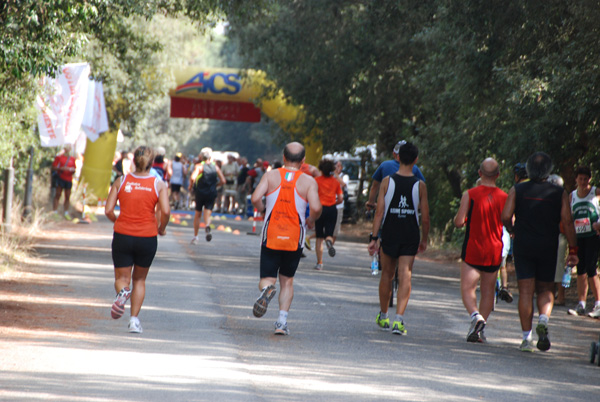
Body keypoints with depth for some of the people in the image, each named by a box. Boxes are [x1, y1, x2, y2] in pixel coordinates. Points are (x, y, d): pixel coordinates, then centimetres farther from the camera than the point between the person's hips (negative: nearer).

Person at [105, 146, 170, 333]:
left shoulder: (121, 181, 1)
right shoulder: (159, 184, -2)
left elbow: (108, 210, -3)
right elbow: (165, 211, -14)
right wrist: (161, 228, 5)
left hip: (122, 235, 0)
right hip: (147, 238, 0)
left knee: (122, 278, 10)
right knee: (139, 279, 18)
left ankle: (123, 292, -26)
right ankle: (134, 320, 10)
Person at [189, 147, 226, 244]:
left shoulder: (199, 166, -7)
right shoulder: (215, 167, 5)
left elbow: (192, 178, -23)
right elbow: (223, 181, 3)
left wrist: (190, 186, -5)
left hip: (200, 193, -2)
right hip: (212, 194, 2)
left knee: (197, 214, 14)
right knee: (207, 213, -2)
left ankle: (195, 237, 20)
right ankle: (207, 226, -37)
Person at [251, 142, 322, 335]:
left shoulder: (271, 175, 1)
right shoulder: (308, 181, -2)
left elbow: (255, 198, -11)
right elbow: (316, 207, -15)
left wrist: (263, 210, 10)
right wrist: (311, 220, 7)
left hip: (271, 237, 0)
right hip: (294, 239, 0)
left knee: (267, 279, 7)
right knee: (287, 280, 16)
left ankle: (267, 290, -30)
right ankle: (282, 321, 4)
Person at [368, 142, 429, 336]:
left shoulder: (387, 182, -5)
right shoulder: (420, 185, -4)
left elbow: (379, 212, -8)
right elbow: (425, 217, -1)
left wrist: (373, 237, -4)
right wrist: (424, 239, 13)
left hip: (389, 235, 1)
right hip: (410, 237, -1)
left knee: (387, 275, 17)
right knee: (405, 277, -2)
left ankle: (383, 317, 29)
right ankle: (398, 320, -15)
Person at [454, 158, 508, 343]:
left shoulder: (470, 195, -8)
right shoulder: (504, 197, -2)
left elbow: (459, 222, -11)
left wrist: (458, 217, 12)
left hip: (473, 249, -3)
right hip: (494, 251, 3)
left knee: (467, 288, -1)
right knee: (488, 291, 12)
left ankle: (475, 316, -27)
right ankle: (479, 330, 11)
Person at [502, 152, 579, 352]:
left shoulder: (517, 190, 0)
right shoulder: (559, 193, 0)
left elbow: (506, 216, -7)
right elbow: (567, 222, -5)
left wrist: (512, 230, 13)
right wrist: (573, 250, -3)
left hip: (523, 246, 0)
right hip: (548, 247, 0)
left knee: (526, 291, 2)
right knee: (546, 289, 15)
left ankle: (527, 338, -3)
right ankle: (543, 320, -15)